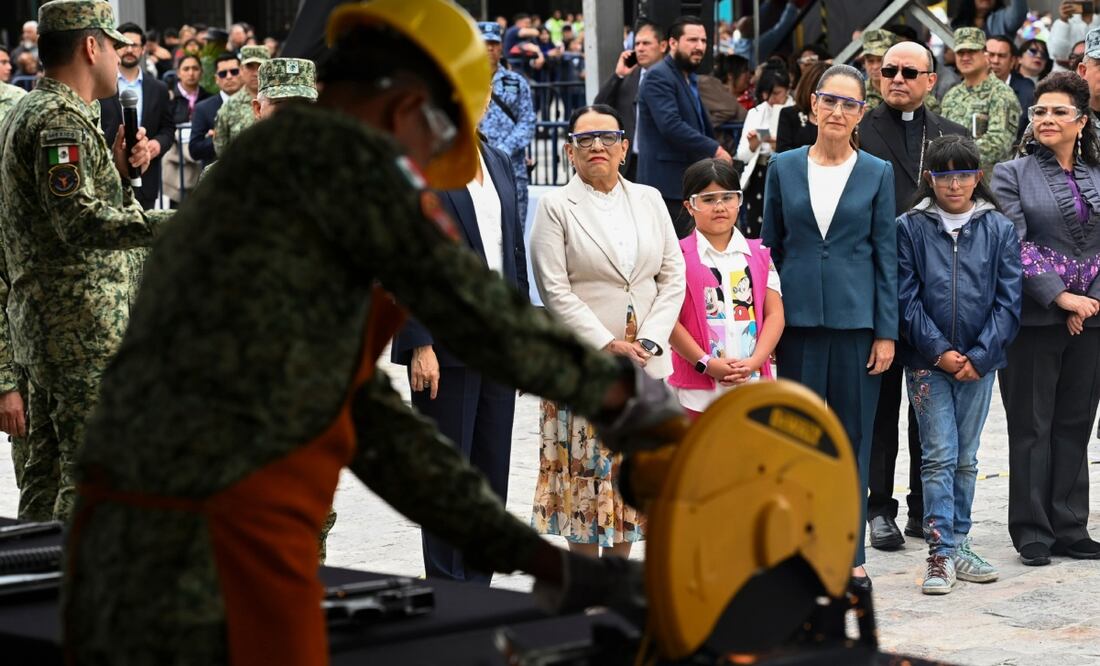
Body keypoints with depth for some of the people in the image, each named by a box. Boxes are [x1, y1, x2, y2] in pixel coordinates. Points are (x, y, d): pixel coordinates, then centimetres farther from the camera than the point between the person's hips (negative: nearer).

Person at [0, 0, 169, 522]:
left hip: (42, 317, 11)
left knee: (49, 464, 14)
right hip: (82, 323, -11)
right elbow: (81, 222, -26)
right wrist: (168, 226, -36)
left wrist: (118, 169, 9)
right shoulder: (62, 119, -14)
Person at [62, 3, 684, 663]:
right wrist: (626, 393, 8)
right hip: (214, 579, -10)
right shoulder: (336, 148, -4)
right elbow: (475, 307, -9)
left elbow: (375, 425, 23)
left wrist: (537, 557, 23)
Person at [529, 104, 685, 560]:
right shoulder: (555, 206, -1)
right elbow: (555, 290, -8)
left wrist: (648, 342, -6)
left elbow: (673, 276, 7)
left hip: (647, 362, 4)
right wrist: (608, 345, -13)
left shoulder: (649, 200, 11)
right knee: (584, 467, -2)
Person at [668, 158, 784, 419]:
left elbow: (774, 313, 5)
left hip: (752, 382, 3)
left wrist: (754, 362, -10)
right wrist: (706, 364, -15)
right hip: (698, 388, -3)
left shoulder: (759, 255, 10)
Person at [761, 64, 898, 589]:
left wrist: (886, 332, -3)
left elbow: (886, 255, 3)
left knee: (853, 437, 4)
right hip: (799, 318, 1)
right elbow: (771, 248, 9)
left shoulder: (877, 173, 3)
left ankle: (850, 555, 11)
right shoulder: (784, 168, 5)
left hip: (856, 318, -1)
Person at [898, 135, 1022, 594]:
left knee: (966, 458, 9)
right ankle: (941, 554, -5)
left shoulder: (999, 229, 4)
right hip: (927, 361, -2)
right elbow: (906, 298, -3)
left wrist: (979, 355, -8)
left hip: (979, 362, 2)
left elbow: (1009, 299, 0)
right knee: (939, 455, -6)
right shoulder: (910, 228, 0)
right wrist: (939, 351, -11)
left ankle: (957, 544, 19)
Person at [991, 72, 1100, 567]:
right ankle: (1032, 533, 7)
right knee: (1032, 427, 1)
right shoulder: (1013, 174, 1)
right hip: (1034, 318, -3)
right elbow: (1015, 246, -9)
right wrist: (1060, 297, -16)